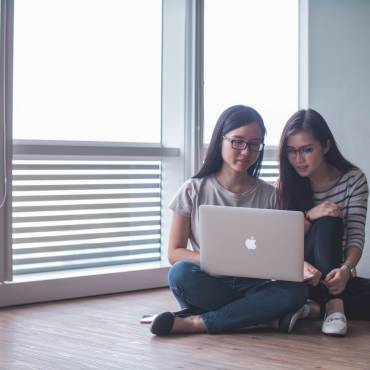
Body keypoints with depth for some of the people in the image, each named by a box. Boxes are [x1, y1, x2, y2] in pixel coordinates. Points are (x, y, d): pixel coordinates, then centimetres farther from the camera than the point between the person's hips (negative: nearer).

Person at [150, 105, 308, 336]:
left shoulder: (269, 195, 6)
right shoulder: (194, 191, 1)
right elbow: (174, 253, -2)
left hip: (252, 285, 2)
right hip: (208, 285, -2)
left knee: (297, 289, -28)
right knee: (181, 273, -33)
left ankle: (196, 323, -25)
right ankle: (270, 318, -22)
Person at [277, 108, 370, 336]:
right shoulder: (286, 186, -5)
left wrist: (346, 269, -37)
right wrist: (308, 217, -27)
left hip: (333, 277, 1)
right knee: (327, 221, -29)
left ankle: (315, 308, -30)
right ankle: (334, 305, -37)